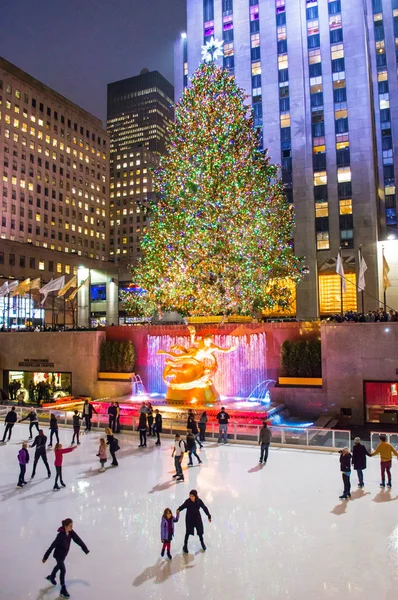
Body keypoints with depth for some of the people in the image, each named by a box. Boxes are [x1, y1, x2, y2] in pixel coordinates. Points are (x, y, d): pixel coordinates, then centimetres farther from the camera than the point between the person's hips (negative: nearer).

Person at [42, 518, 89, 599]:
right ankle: (63, 590, 13)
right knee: (63, 570, -2)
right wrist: (45, 557, -22)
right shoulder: (61, 535, -36)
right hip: (59, 555, -7)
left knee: (59, 566, 30)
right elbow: (52, 546, -29)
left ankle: (51, 577, 57)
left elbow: (78, 540, -13)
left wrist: (86, 550, -12)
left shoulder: (71, 532, -17)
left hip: (64, 554, 7)